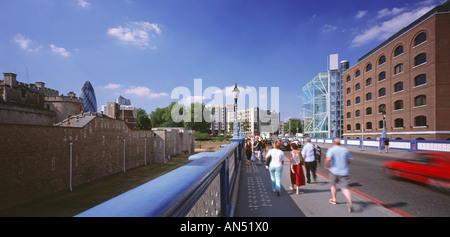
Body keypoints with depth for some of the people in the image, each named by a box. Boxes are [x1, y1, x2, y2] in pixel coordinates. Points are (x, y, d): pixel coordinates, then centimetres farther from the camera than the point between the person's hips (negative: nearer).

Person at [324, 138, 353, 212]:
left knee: (333, 185, 20)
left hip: (334, 171, -2)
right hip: (344, 172, 2)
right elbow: (349, 162, 12)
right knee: (345, 188, 0)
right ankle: (350, 203, -20)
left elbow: (328, 159, -23)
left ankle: (334, 199, 33)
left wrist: (326, 166, -6)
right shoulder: (345, 150, 6)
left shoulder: (331, 150, -8)